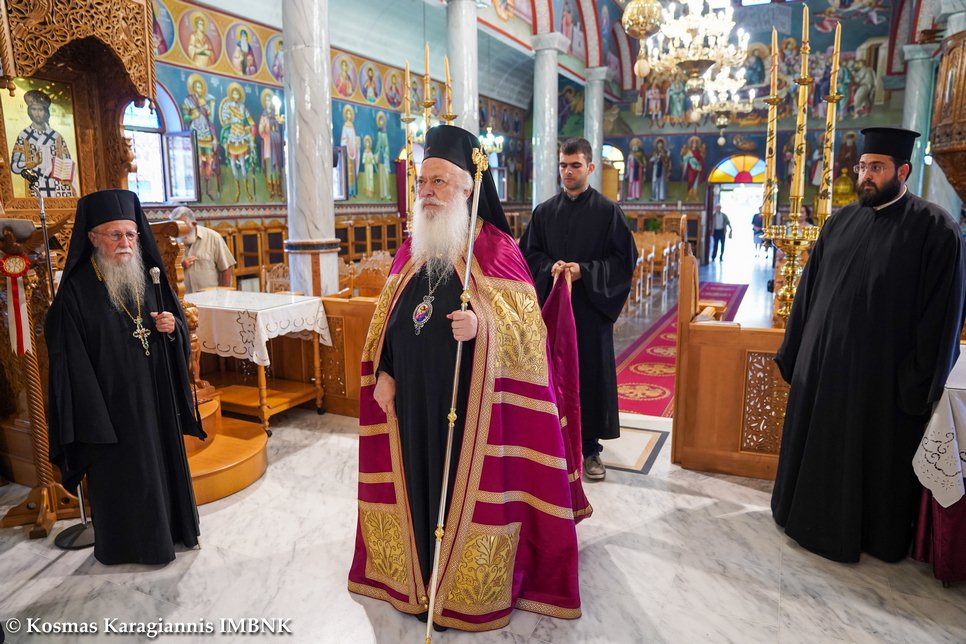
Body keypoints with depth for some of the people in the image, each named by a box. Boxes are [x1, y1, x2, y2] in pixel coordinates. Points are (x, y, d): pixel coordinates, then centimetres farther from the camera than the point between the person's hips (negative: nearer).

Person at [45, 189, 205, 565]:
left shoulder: (148, 277, 4)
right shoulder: (78, 289, -12)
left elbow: (177, 322, 13)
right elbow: (70, 358, -13)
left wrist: (173, 327, -12)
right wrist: (91, 416, -16)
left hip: (155, 393, 5)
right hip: (112, 399, -5)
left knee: (164, 461, 16)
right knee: (121, 472, 7)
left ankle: (172, 528, 34)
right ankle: (125, 544, 27)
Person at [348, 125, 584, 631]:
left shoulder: (496, 249, -8)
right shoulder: (410, 251, 10)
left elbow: (525, 326, -12)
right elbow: (388, 319, 15)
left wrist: (482, 327, -30)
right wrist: (384, 374, 7)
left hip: (469, 402, -5)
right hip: (411, 399, 5)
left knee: (465, 487, 5)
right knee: (418, 484, 14)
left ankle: (467, 590, 26)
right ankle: (421, 579, 35)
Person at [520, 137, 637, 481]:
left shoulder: (608, 211, 0)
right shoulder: (544, 211, 8)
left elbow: (624, 258, -2)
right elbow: (529, 253, 9)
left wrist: (585, 271, -16)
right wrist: (550, 267, -12)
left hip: (591, 307, -2)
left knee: (591, 372, 3)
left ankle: (590, 447, 14)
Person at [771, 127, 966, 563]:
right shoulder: (841, 221, 6)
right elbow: (809, 289, 9)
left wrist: (920, 383, -13)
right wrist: (793, 351, 8)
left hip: (883, 371, -5)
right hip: (823, 361, 5)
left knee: (875, 455, 11)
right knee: (816, 444, 17)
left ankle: (874, 534, 33)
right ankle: (810, 514, 38)